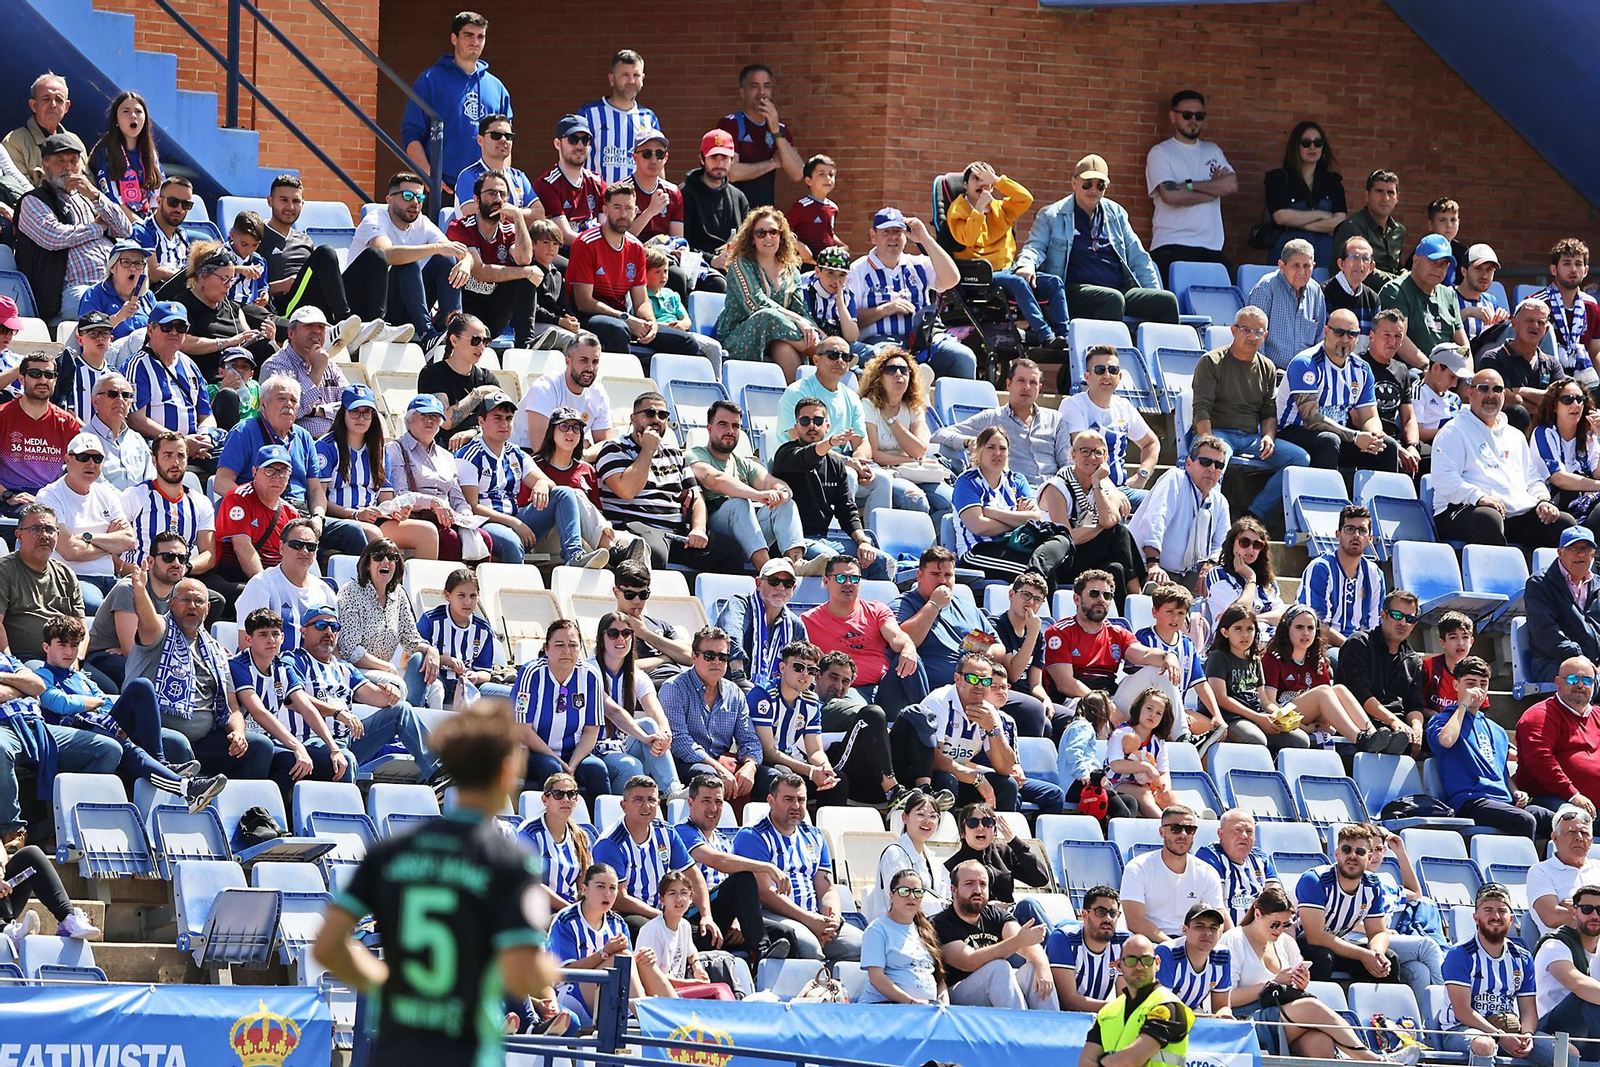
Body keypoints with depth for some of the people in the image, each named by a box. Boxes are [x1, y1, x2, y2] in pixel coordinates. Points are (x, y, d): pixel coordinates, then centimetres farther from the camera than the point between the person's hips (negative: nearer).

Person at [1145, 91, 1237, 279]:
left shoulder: (1213, 151, 21)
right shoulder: (1160, 153, 6)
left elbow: (1232, 185, 4)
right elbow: (1170, 195, -10)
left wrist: (1189, 185, -5)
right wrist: (1214, 189, 1)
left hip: (1211, 247, 4)